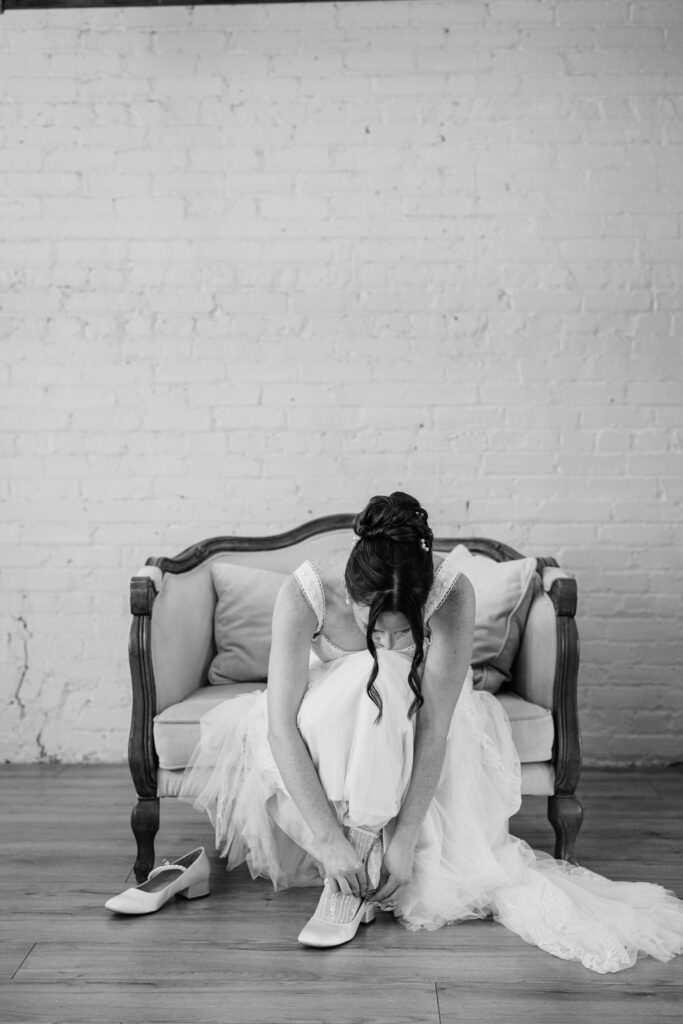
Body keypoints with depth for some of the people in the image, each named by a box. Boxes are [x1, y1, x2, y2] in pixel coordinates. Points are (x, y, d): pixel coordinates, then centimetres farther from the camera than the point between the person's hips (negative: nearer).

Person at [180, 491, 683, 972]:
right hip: (327, 706, 0)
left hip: (414, 709, 0)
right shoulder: (304, 593, -33)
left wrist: (405, 838, -32)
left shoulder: (452, 593, -33)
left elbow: (434, 728, -31)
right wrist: (330, 840, -37)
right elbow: (281, 726, -34)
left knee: (378, 690, -33)